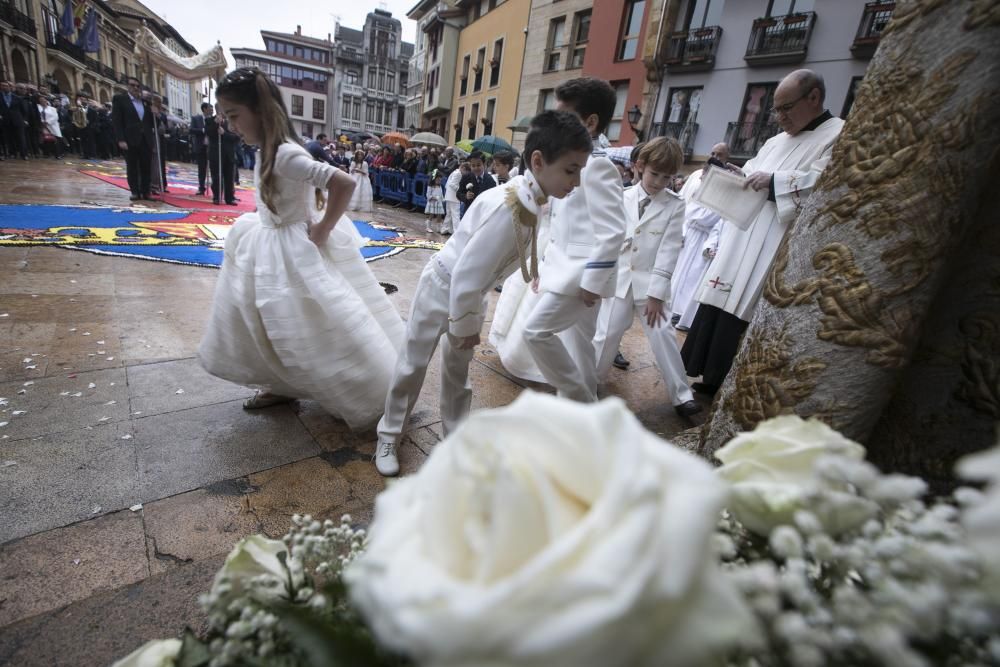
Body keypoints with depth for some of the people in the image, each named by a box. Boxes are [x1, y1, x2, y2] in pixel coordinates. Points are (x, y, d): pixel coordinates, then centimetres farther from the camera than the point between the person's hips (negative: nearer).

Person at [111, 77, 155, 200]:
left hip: (146, 140, 4)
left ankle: (145, 191, 11)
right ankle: (135, 192, 6)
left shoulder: (145, 101, 16)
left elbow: (150, 121, 20)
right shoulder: (119, 98, 2)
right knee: (132, 167, 1)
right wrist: (121, 140, -14)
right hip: (130, 140, -4)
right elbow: (116, 121, -5)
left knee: (146, 167, 4)